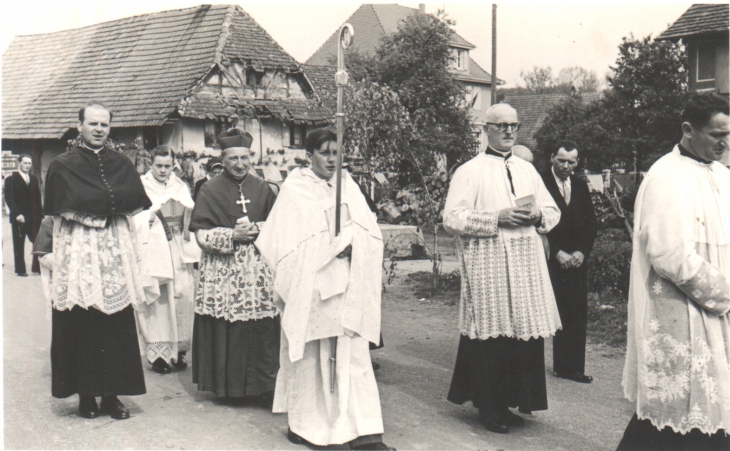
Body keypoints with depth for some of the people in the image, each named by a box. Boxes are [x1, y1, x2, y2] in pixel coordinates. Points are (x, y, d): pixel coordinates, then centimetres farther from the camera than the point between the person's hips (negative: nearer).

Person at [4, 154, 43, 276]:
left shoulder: (34, 179, 15)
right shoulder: (11, 179, 0)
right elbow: (9, 199, -7)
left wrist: (40, 214, 6)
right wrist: (17, 214, -17)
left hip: (34, 217, 4)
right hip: (19, 218, -4)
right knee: (19, 245, 3)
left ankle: (37, 268, 3)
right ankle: (20, 269, 10)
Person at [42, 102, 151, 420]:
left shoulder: (121, 164, 12)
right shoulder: (62, 166, 4)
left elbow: (135, 202, -2)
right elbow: (68, 207, -11)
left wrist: (91, 205, -7)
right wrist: (109, 203, -10)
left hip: (115, 251, 3)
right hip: (79, 251, -2)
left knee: (116, 323, 1)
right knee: (82, 323, -1)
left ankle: (111, 394, 9)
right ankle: (86, 394, 9)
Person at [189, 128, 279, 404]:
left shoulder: (262, 188, 10)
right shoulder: (210, 191, 2)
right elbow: (202, 234, -3)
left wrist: (257, 229, -7)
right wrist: (232, 235, -13)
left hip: (258, 269, 2)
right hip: (222, 271, -2)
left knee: (263, 330, -4)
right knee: (225, 330, -2)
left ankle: (264, 385, 4)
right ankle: (226, 385, 12)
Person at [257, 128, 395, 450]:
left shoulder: (348, 186, 13)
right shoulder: (294, 189, 2)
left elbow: (370, 232, 6)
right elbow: (285, 241, -3)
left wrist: (350, 244, -12)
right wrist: (330, 246, -11)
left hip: (346, 286, 3)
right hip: (309, 286, -3)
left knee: (352, 353, -1)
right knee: (310, 355, 2)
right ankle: (306, 424, 14)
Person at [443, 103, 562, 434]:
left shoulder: (527, 170, 17)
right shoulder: (470, 172, 0)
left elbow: (553, 211, 21)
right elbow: (452, 218, -9)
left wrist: (537, 215, -3)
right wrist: (497, 217, -16)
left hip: (526, 263, 5)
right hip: (487, 262, -5)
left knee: (526, 332, 5)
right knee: (491, 334, -3)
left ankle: (514, 401, 18)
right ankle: (489, 407, 9)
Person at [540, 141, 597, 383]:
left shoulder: (581, 187, 15)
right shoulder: (540, 184, -3)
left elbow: (591, 223, 13)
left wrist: (582, 252, -2)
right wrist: (557, 253, -12)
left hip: (576, 260, 5)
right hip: (549, 260, -5)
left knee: (577, 315, 3)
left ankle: (571, 367, 10)